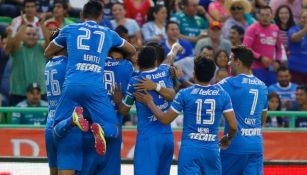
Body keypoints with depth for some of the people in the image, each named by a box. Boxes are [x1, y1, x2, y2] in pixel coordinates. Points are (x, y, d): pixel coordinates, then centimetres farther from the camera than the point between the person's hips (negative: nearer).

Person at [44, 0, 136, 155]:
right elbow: (132, 51, 38)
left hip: (72, 84, 0)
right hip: (95, 87, 0)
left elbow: (48, 54, 32)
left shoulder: (69, 30, 18)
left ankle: (73, 119, -24)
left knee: (58, 129, 11)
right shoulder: (108, 34, 21)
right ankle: (99, 128, -30)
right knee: (113, 130, 7)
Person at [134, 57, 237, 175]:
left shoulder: (184, 94, -5)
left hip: (189, 149, -2)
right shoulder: (222, 94, 0)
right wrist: (227, 139, 22)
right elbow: (233, 126, 0)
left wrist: (150, 103, 16)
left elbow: (165, 119, 1)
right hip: (212, 149, 2)